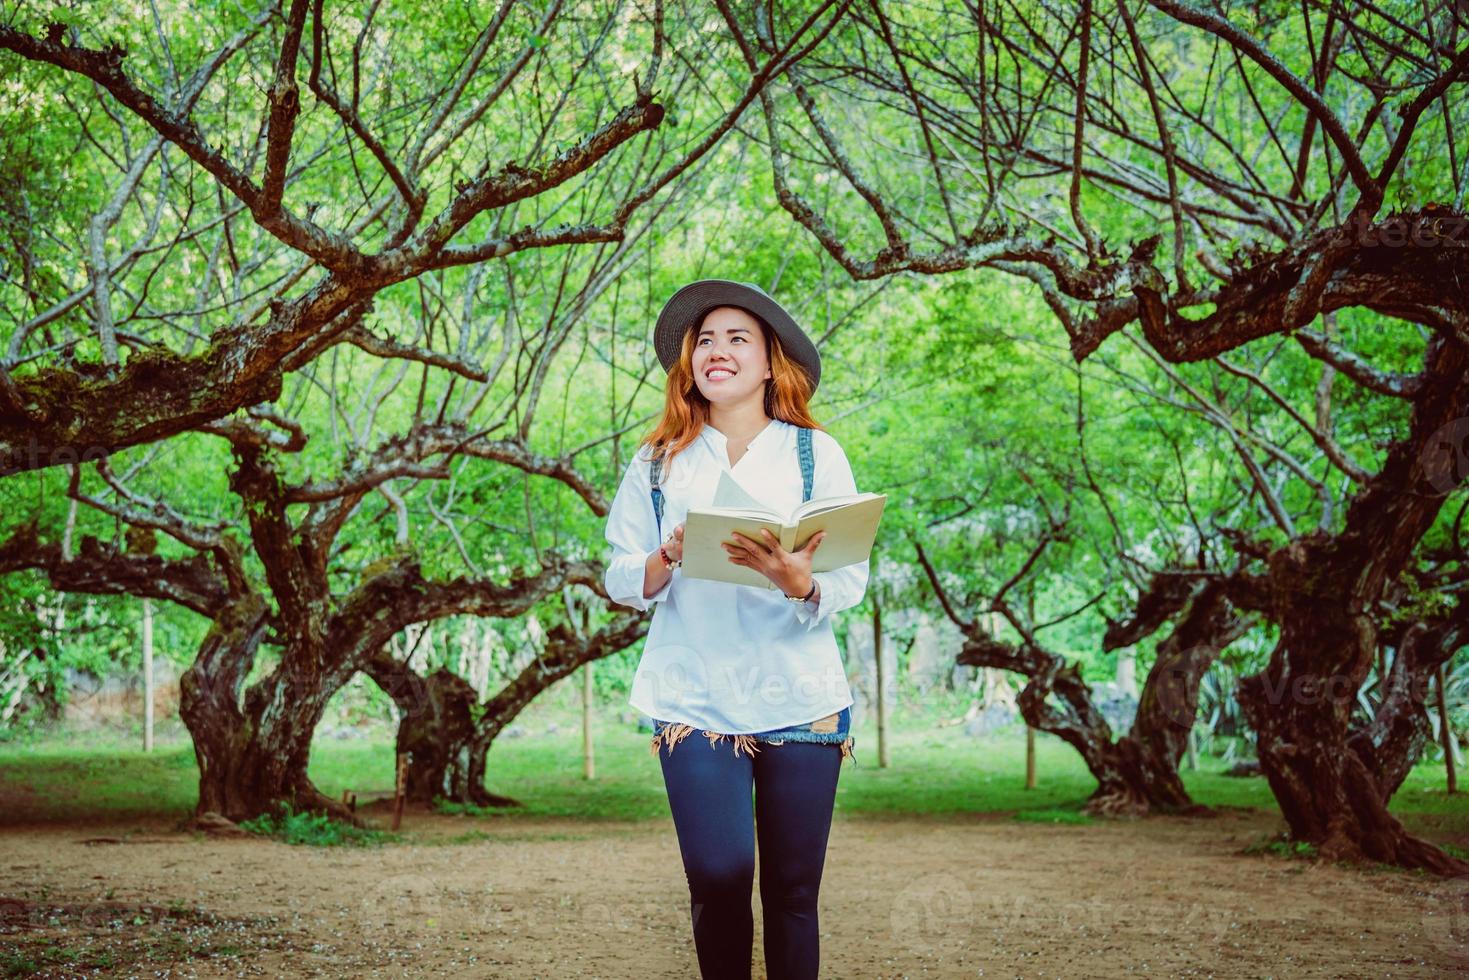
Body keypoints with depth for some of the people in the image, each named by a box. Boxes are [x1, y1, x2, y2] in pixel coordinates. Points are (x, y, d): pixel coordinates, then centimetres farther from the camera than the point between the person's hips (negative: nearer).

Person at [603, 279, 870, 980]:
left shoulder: (815, 454, 7)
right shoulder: (658, 463, 11)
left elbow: (852, 581, 1)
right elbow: (620, 580, 8)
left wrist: (802, 584, -21)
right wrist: (666, 560, -13)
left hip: (801, 700, 0)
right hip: (693, 700, 0)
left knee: (793, 890, 1)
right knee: (717, 877, -12)